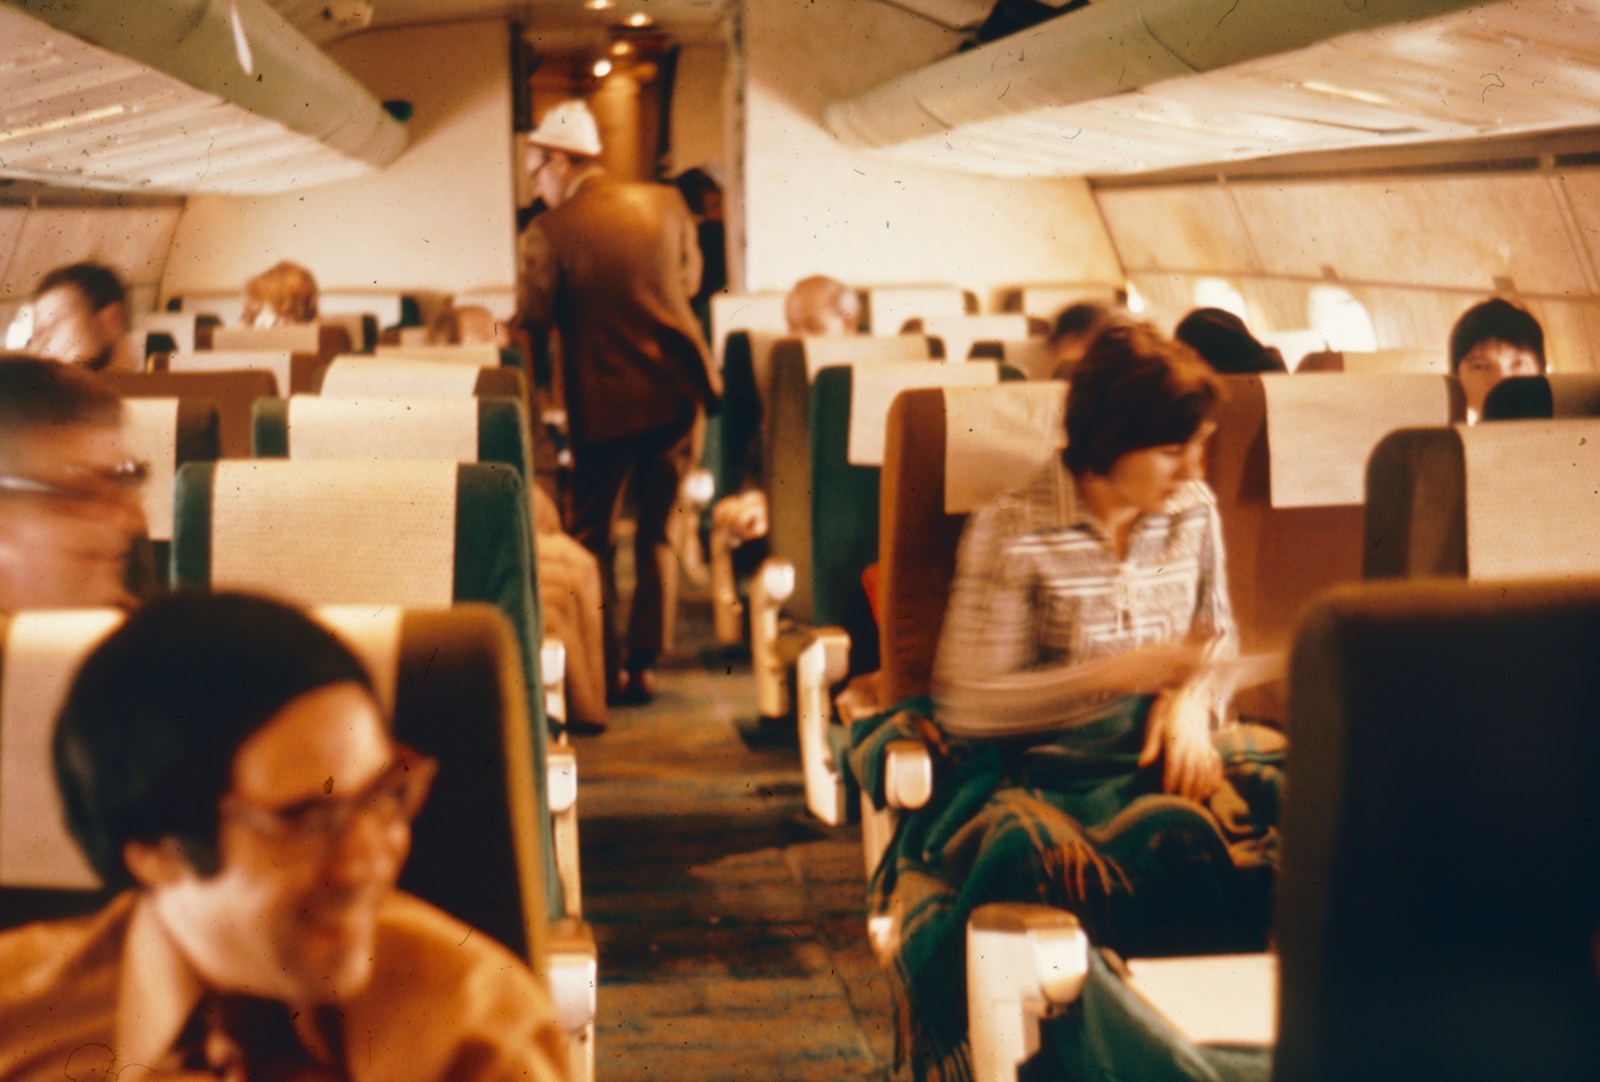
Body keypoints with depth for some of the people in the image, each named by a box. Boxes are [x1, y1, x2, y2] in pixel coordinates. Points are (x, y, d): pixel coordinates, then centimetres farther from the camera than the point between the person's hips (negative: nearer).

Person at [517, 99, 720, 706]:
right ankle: (644, 664, 13)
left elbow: (533, 325, -8)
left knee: (592, 536, 11)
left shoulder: (549, 232, -10)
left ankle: (604, 668, 10)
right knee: (657, 532, 13)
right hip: (679, 388, 4)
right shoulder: (666, 204, 4)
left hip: (605, 400, -4)